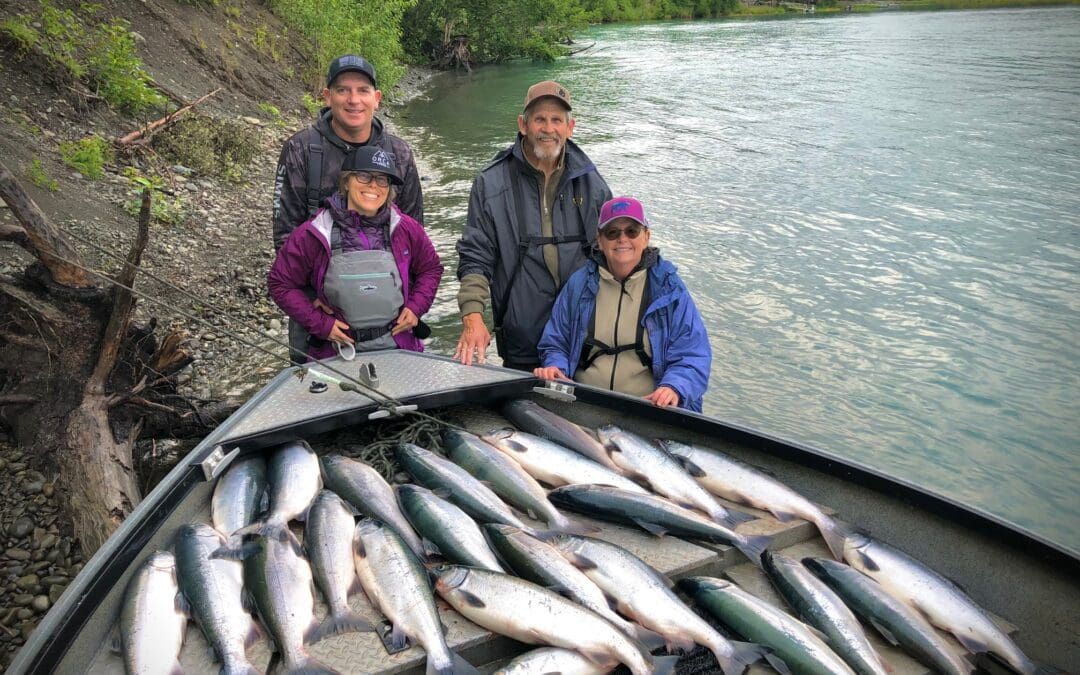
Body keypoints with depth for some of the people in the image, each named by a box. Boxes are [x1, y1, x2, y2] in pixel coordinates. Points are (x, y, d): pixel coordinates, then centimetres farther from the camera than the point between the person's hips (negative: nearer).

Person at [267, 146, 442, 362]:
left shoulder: (405, 229, 0)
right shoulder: (312, 235, -6)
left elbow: (431, 268, 17)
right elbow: (280, 283, 2)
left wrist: (416, 307, 2)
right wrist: (319, 324, -5)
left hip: (398, 347, 2)